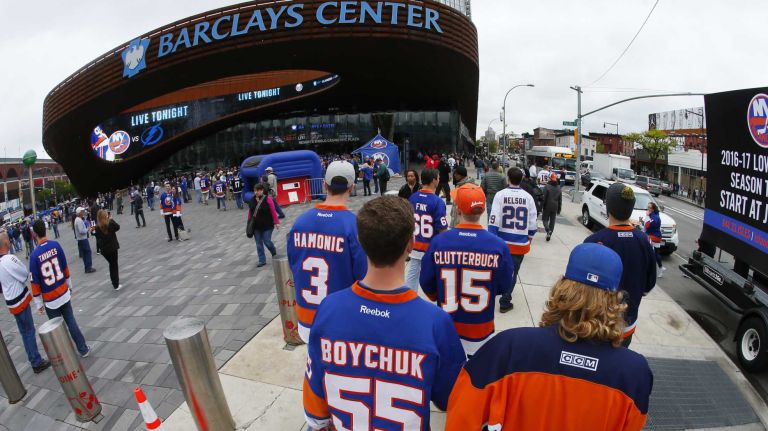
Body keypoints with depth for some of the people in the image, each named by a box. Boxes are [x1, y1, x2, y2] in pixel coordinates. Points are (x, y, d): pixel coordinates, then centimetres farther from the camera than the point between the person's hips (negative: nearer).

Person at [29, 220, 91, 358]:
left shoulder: (34, 255, -16)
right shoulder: (56, 245, -7)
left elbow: (35, 282, -10)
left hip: (50, 299, -3)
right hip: (64, 293, 3)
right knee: (71, 322, 14)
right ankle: (83, 349, 18)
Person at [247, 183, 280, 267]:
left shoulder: (268, 199, -12)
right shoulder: (252, 200, 3)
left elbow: (273, 211, -11)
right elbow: (250, 212, 9)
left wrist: (276, 222, -11)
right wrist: (249, 223, 11)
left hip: (267, 225, -5)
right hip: (256, 226, 5)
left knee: (267, 241, -1)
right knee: (259, 244, 7)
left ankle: (275, 254, 29)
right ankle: (262, 260, 17)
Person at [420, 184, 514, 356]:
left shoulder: (438, 242, -18)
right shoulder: (498, 245, -19)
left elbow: (426, 283, -6)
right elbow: (504, 286, -5)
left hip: (446, 329, 1)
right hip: (481, 331, 0)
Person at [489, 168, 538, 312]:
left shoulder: (500, 195, -9)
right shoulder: (528, 197, -3)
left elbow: (494, 220, -12)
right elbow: (532, 222, 3)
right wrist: (529, 239, 17)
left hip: (502, 241, 0)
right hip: (520, 243, 1)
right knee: (512, 273, 10)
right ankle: (505, 303, 15)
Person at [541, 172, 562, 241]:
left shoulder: (547, 187, -10)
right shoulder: (559, 188, 7)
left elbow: (544, 198, -13)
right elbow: (560, 200, 11)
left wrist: (541, 206, -7)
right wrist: (559, 210, 17)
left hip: (547, 207, -4)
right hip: (555, 207, 4)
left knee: (545, 219, 6)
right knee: (552, 221, 11)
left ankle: (548, 230, -18)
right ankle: (550, 233, 12)